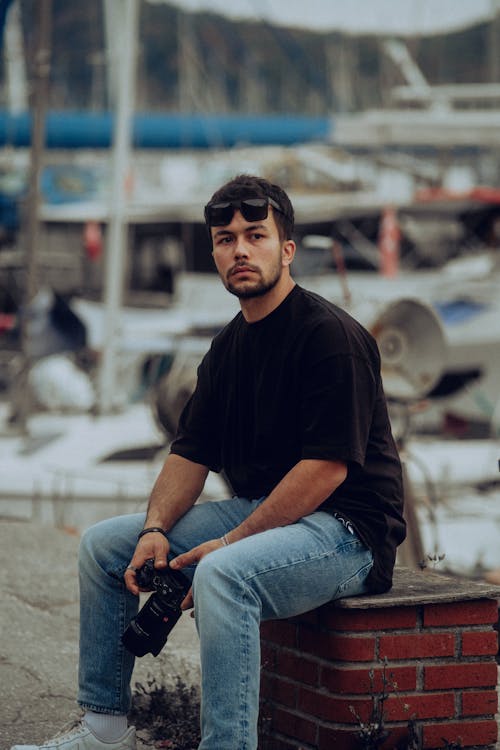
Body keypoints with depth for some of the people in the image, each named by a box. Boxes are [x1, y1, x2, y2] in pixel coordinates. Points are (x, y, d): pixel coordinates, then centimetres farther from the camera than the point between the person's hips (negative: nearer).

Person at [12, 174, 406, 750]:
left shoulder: (330, 335, -16)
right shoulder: (229, 345, 12)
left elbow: (327, 466, -22)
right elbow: (190, 453, 13)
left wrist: (229, 543, -21)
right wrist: (156, 529, -7)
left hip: (343, 528, -9)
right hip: (256, 511, 9)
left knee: (223, 573, -38)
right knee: (104, 544, 7)